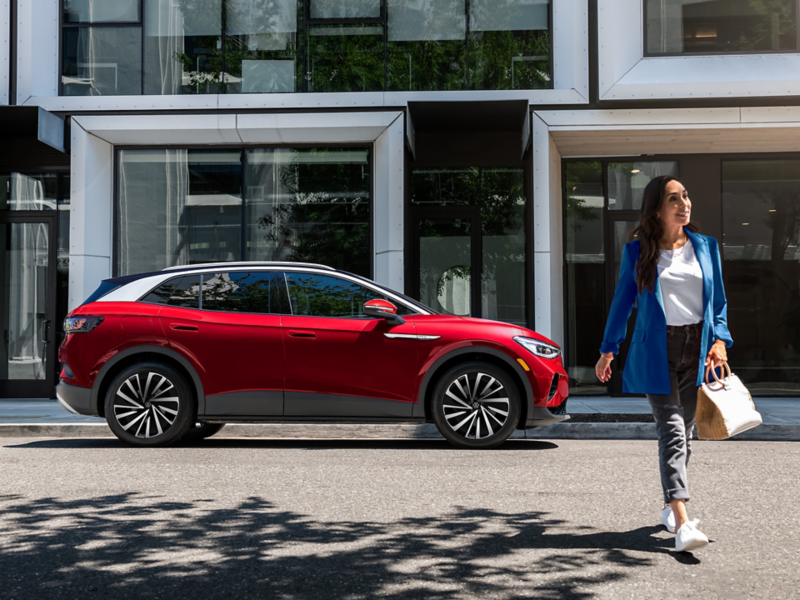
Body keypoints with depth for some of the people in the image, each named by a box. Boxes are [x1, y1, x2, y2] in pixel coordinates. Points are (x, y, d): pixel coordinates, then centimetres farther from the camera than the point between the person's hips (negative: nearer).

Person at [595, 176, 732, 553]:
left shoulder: (705, 247, 8)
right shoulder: (637, 251, 0)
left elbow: (718, 300, 12)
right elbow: (623, 300, 7)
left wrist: (719, 340, -3)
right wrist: (608, 350, 9)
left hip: (696, 348, 4)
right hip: (656, 351, -4)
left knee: (685, 430, 11)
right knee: (671, 432, -12)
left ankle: (670, 508, 27)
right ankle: (682, 523, -18)